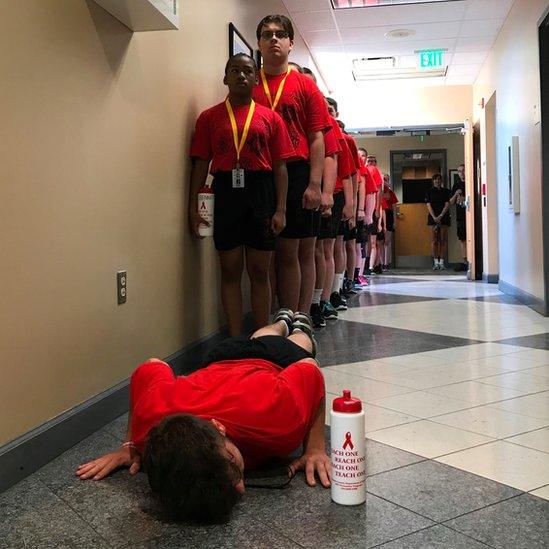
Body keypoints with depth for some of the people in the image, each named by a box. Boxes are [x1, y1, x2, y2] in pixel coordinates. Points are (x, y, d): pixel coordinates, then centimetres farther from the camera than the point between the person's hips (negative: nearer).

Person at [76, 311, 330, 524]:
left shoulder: (276, 412, -54)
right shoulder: (148, 418, -46)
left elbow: (311, 371, -33)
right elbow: (150, 368, -23)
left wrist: (315, 449, -34)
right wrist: (130, 445, -25)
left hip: (280, 363, -1)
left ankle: (299, 327, 70)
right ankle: (283, 322, 70)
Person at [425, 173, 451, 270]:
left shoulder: (446, 191, 10)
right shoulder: (429, 191, 8)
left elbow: (447, 205, 2)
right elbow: (428, 205, 0)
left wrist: (440, 216, -12)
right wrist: (434, 217, -12)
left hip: (444, 217, 1)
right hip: (433, 217, -1)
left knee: (443, 240, -1)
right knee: (434, 240, -4)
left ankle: (441, 262, 1)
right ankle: (436, 262, -2)